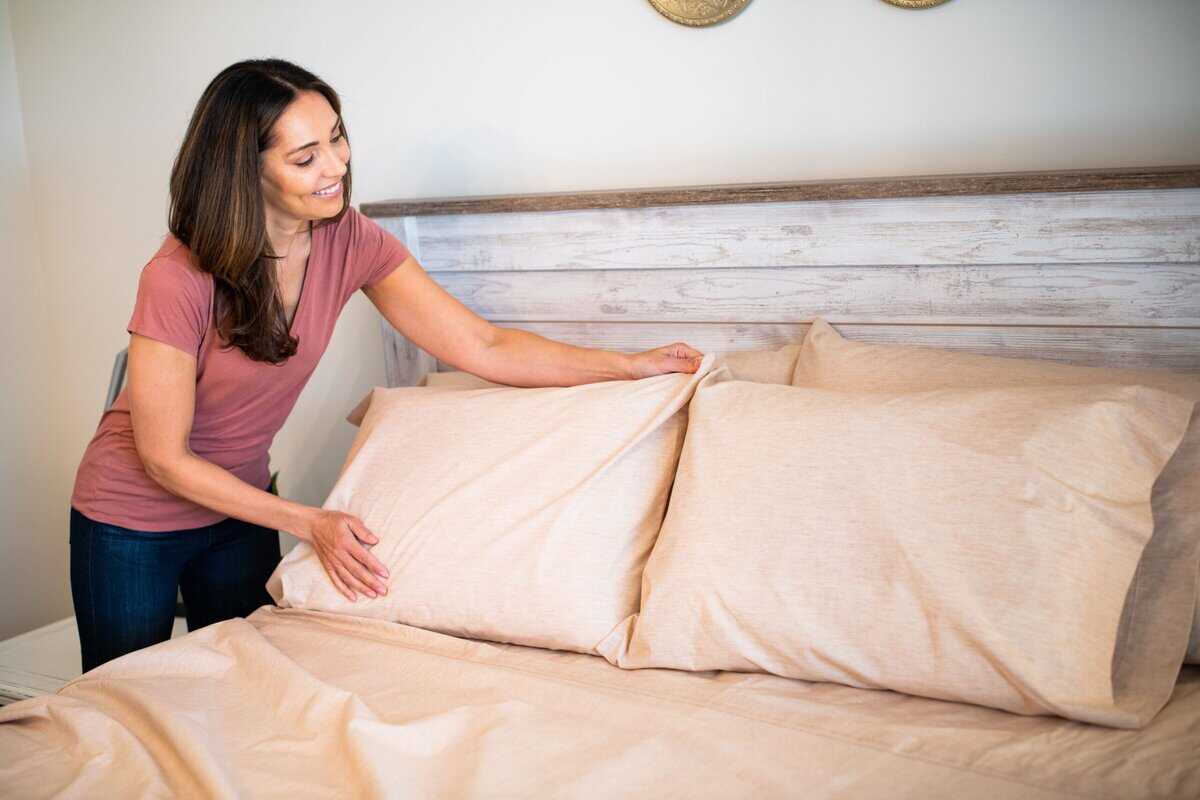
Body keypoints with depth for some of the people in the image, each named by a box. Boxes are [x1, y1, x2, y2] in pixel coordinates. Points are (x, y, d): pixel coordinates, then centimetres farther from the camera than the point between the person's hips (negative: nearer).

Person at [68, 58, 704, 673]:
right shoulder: (179, 279, -30)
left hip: (238, 509, 4)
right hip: (134, 518, -4)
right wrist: (307, 523, -20)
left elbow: (483, 349, -13)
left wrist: (633, 365, -15)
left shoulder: (351, 242, -16)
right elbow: (164, 457, -21)